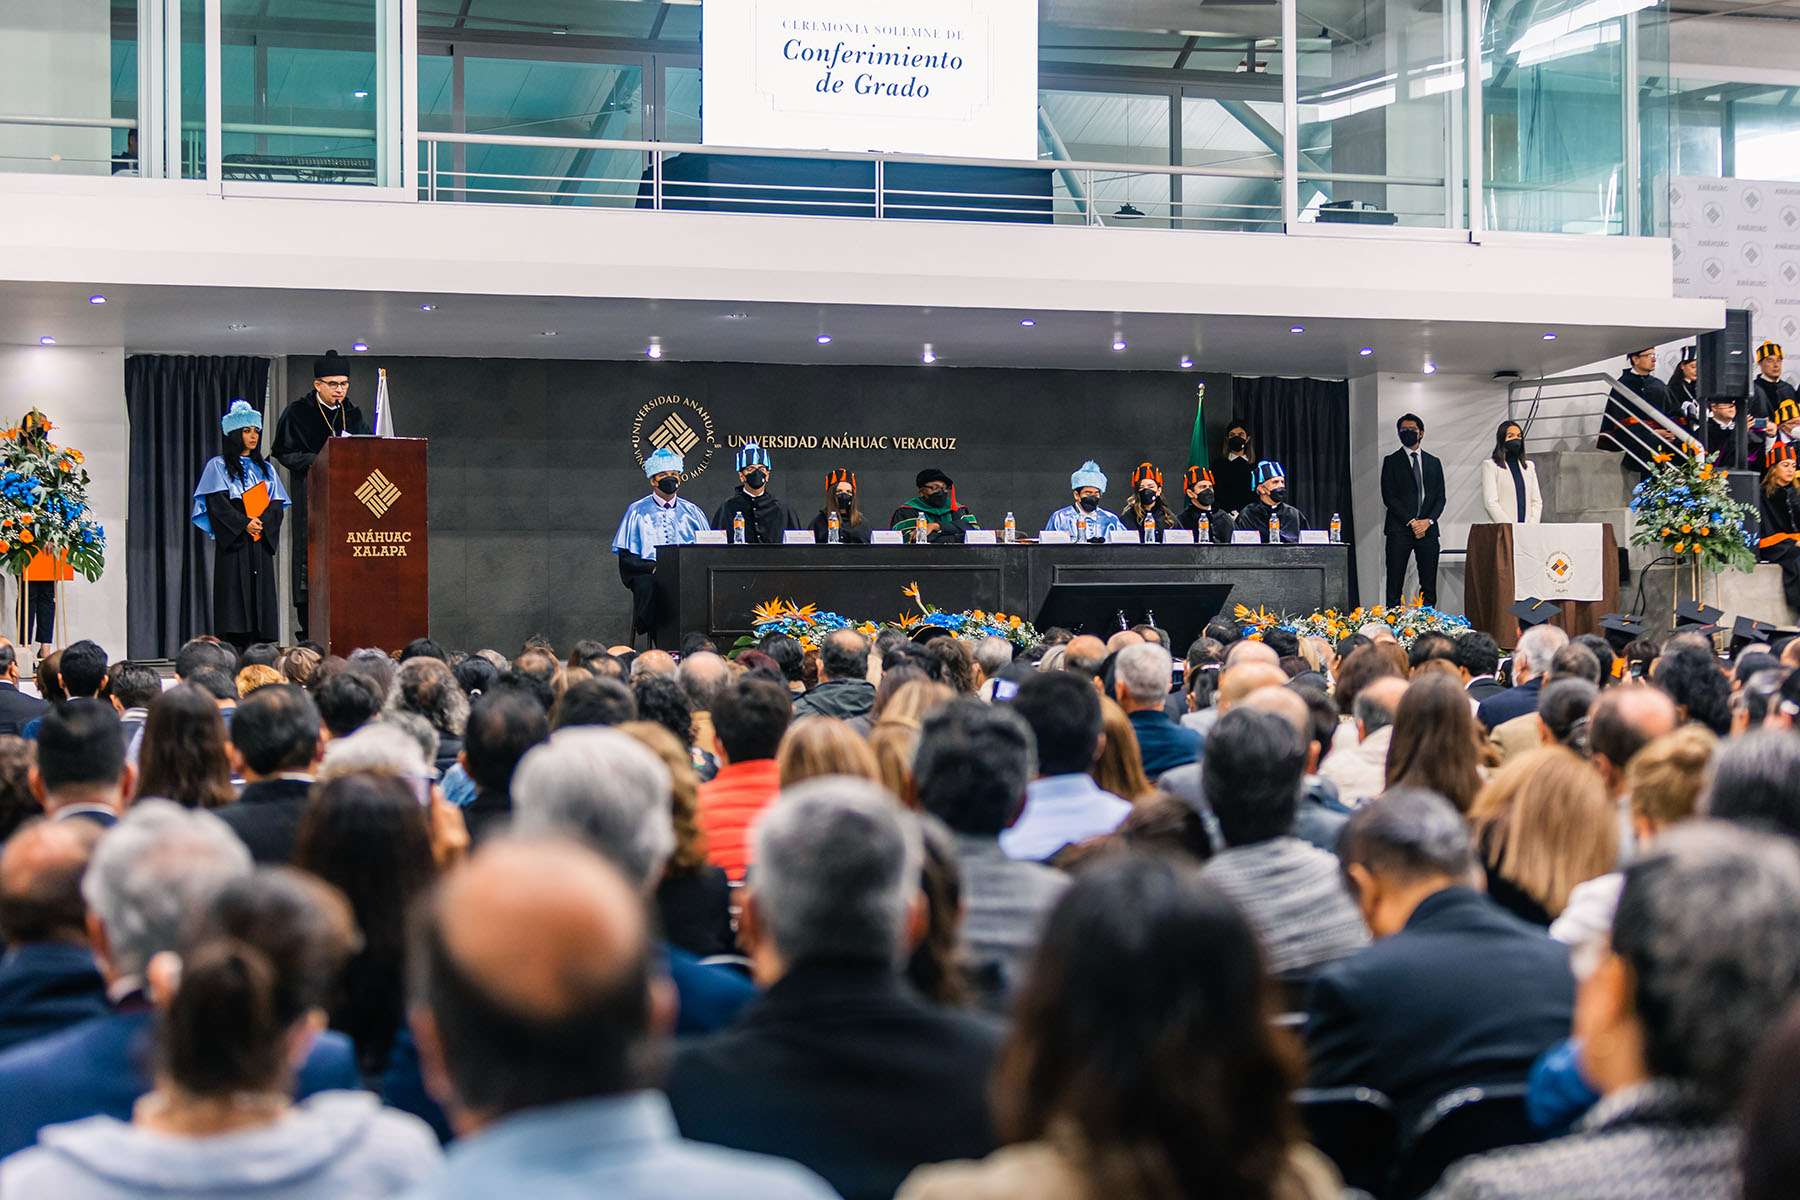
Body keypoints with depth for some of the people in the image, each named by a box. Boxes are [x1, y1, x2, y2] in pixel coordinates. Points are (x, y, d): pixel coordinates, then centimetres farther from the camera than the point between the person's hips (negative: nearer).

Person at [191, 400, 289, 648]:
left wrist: (262, 523, -11)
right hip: (233, 542, -4)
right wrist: (244, 523, -17)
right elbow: (217, 503, -7)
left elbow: (276, 503, 8)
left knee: (261, 596, -2)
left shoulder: (265, 469, 18)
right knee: (236, 595, -10)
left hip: (261, 542, 4)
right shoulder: (218, 466, 5)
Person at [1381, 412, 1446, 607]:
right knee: (1394, 586, -6)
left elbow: (1440, 497, 11)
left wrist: (1428, 521, -7)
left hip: (1428, 529, 3)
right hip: (1400, 529, -3)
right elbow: (1389, 498, -2)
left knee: (1429, 586, 1)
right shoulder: (1391, 462, 6)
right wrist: (1411, 522, -11)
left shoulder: (1434, 463, 16)